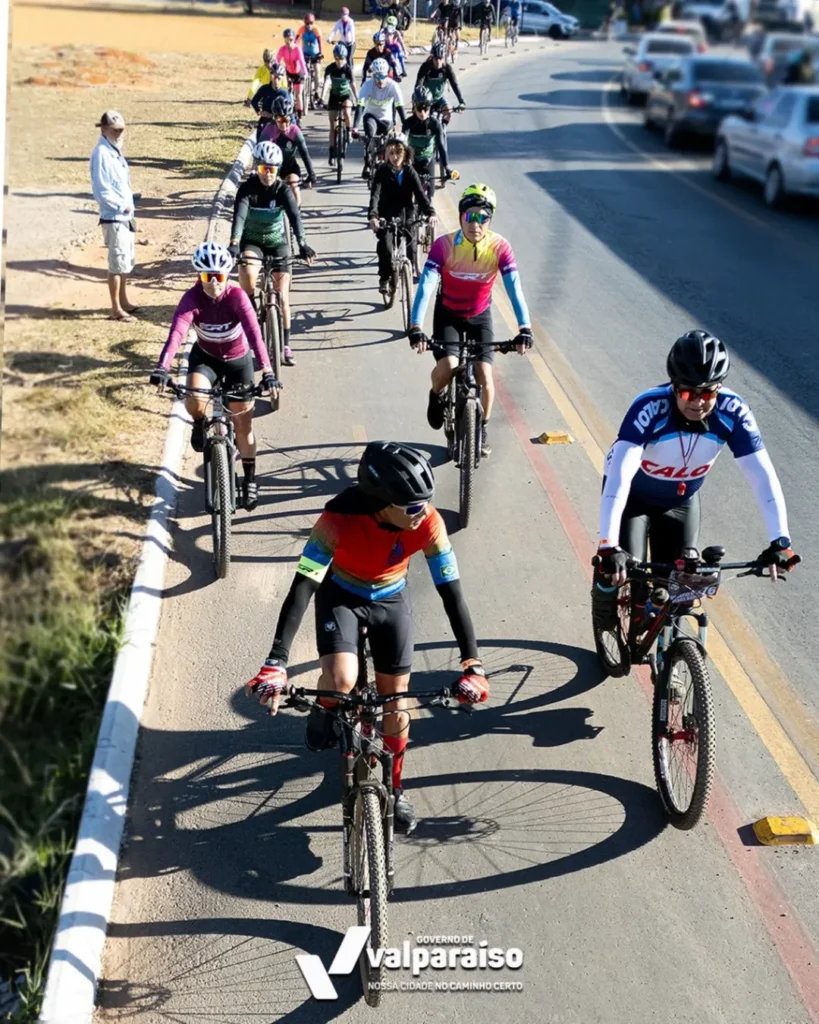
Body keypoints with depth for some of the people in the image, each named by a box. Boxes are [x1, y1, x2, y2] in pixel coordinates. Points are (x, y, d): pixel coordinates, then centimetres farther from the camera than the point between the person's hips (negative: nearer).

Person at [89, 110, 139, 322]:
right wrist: (121, 206, -18)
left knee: (127, 260, 19)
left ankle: (123, 301, 32)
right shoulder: (101, 153, -16)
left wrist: (128, 206, 9)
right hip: (113, 217, -10)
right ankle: (116, 309, 0)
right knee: (117, 263, -6)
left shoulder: (115, 151, 14)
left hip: (125, 216, 10)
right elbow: (101, 189, -22)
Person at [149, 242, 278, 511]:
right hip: (205, 357, 0)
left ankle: (250, 480, 21)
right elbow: (177, 332, -39)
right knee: (194, 400, -30)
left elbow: (254, 333, -38)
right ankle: (200, 423, 6)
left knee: (243, 423, 3)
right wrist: (162, 367, -55)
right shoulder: (192, 297, -25)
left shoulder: (237, 295, -27)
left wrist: (267, 372, -52)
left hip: (238, 359, 0)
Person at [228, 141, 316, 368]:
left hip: (277, 242, 1)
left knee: (282, 297, -2)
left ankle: (285, 345, 9)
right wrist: (234, 243, -48)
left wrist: (302, 244, -45)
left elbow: (294, 216, -29)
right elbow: (239, 215, -31)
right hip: (251, 241, -1)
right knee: (247, 273, -34)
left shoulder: (283, 189, -16)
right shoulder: (247, 188, -18)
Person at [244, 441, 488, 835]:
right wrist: (276, 662, -44)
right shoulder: (340, 518, -37)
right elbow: (302, 587, -37)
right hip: (341, 596, -2)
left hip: (391, 600, 2)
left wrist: (472, 664, -29)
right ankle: (325, 711, 9)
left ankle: (394, 787, 30)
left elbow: (452, 592, -24)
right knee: (341, 681, -28)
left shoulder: (428, 522, -30)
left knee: (395, 703, 5)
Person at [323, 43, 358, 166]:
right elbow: (327, 82, -31)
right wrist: (323, 97, -46)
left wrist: (357, 99, -33)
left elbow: (353, 84, -23)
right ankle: (332, 154, 6)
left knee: (347, 113, -34)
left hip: (346, 95, -1)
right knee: (333, 125, 1)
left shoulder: (348, 68, -17)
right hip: (334, 96, 1)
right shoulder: (330, 68, -18)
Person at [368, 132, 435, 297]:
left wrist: (430, 212, -29)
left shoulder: (410, 172, -1)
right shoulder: (382, 172, -7)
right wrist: (373, 216, -38)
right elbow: (375, 195, -19)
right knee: (385, 246, -22)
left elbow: (420, 193, -12)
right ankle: (384, 278, -1)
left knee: (411, 247, -4)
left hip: (406, 216, 2)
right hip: (387, 217, -2)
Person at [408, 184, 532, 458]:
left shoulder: (500, 247, -22)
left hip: (480, 316, 1)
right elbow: (425, 285, -32)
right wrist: (416, 327, -44)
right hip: (448, 314, -1)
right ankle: (437, 395, 12)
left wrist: (524, 328, -40)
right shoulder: (444, 245, -26)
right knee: (447, 367, -25)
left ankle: (482, 427, 19)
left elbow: (514, 288, -28)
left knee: (484, 376, -9)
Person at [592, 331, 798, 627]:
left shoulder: (733, 412, -29)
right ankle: (605, 608, 15)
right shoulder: (649, 408, -38)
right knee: (624, 568, -19)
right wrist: (608, 546, -55)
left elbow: (763, 476, -29)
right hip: (634, 496, -3)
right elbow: (619, 475, -46)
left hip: (681, 501, 3)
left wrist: (780, 541, -38)